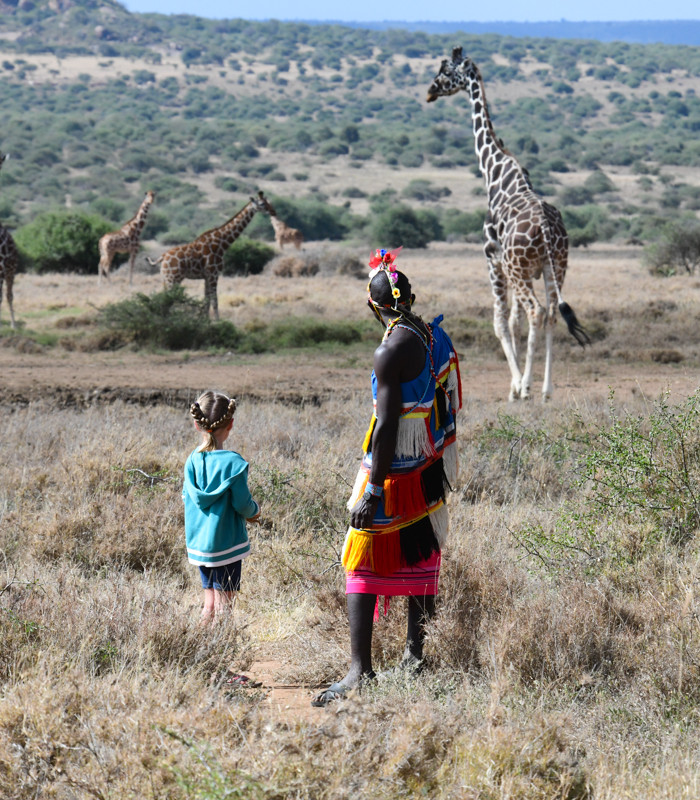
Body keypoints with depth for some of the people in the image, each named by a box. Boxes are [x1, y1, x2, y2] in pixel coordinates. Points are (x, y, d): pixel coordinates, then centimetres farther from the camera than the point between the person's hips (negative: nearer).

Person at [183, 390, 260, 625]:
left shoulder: (192, 461, 1)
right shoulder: (233, 462, -16)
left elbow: (188, 498, 10)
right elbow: (242, 503, -15)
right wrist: (254, 510, 8)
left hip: (199, 542, 6)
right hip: (226, 543, -6)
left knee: (210, 601, 14)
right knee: (225, 601, 0)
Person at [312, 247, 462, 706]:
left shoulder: (392, 351, -19)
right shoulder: (437, 338, 5)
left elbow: (387, 424, -22)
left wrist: (373, 490, -20)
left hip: (394, 470, -8)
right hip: (430, 470, 8)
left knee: (363, 565, -5)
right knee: (420, 560, 16)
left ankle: (361, 670, -11)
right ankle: (415, 656, 24)